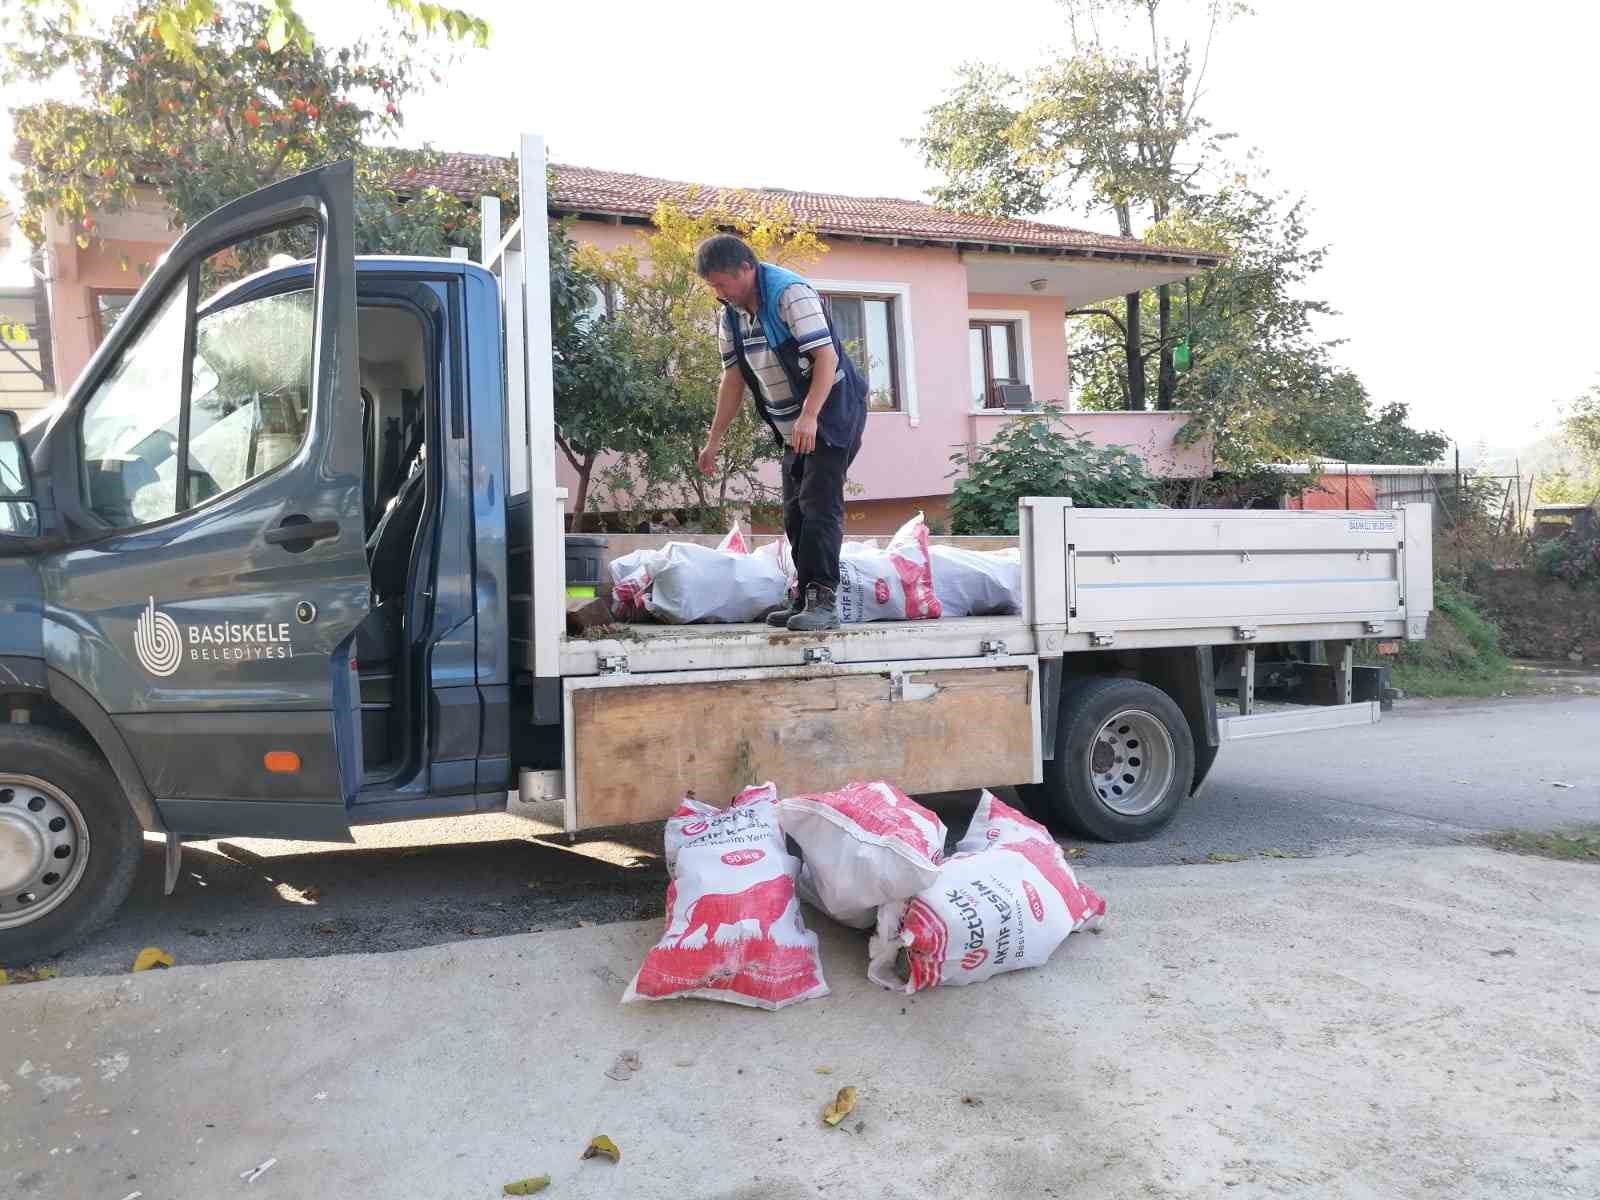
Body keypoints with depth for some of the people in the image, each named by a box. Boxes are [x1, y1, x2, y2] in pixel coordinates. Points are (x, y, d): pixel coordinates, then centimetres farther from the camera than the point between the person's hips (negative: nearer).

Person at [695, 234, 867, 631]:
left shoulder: (790, 293, -18)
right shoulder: (730, 316, 6)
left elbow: (827, 357, -26)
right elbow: (733, 379, 12)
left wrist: (809, 416, -37)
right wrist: (713, 440, 10)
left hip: (832, 415, -9)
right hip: (793, 427, 9)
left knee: (819, 506, -16)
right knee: (795, 513, 9)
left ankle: (823, 600, -15)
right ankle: (804, 599, 16)